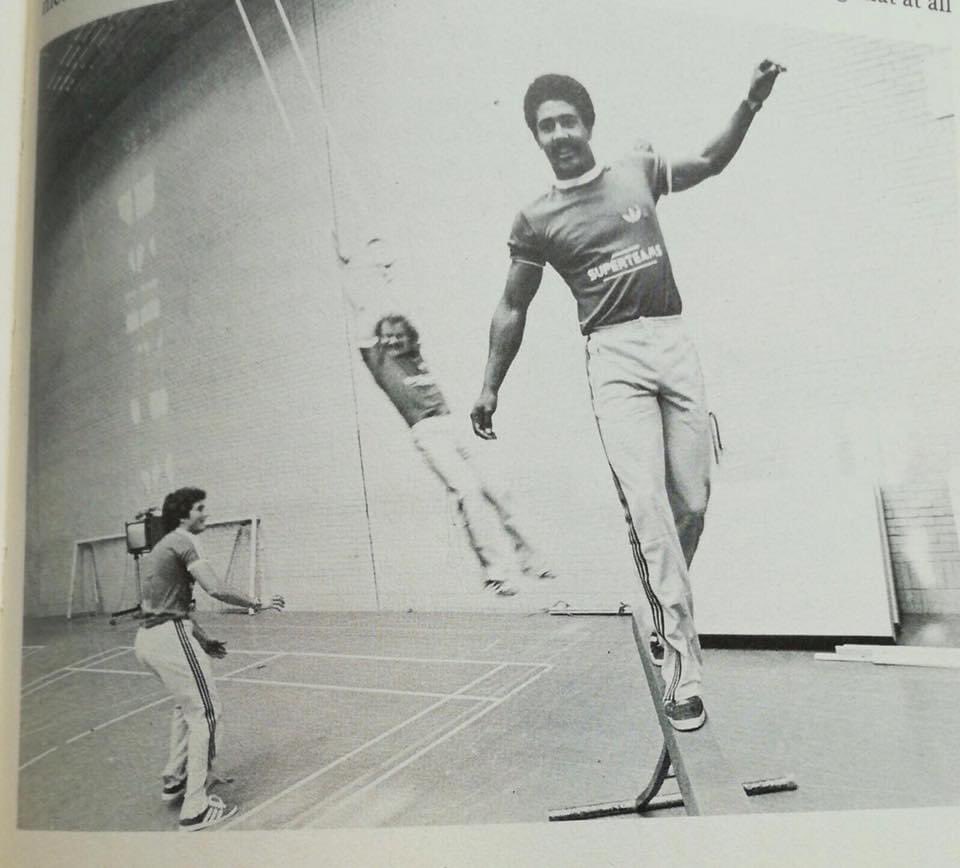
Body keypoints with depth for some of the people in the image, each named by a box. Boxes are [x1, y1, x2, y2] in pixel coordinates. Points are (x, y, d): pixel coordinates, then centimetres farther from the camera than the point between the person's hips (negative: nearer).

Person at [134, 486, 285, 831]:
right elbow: (215, 589, -21)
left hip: (148, 637, 10)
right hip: (170, 636, -10)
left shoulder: (165, 545, 20)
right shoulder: (184, 540, -10)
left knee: (187, 704, 28)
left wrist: (202, 640, 21)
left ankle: (174, 780, 38)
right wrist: (257, 604, -9)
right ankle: (195, 809, -3)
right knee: (205, 712, -5)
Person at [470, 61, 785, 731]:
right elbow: (513, 310, 11)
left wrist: (751, 103, 17)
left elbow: (711, 162, 30)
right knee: (645, 500, -19)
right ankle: (682, 654, -14)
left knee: (692, 501, 0)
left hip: (673, 343, 3)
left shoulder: (639, 169, 15)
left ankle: (669, 610, 26)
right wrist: (491, 387, 9)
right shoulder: (537, 221, 7)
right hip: (614, 355, -3)